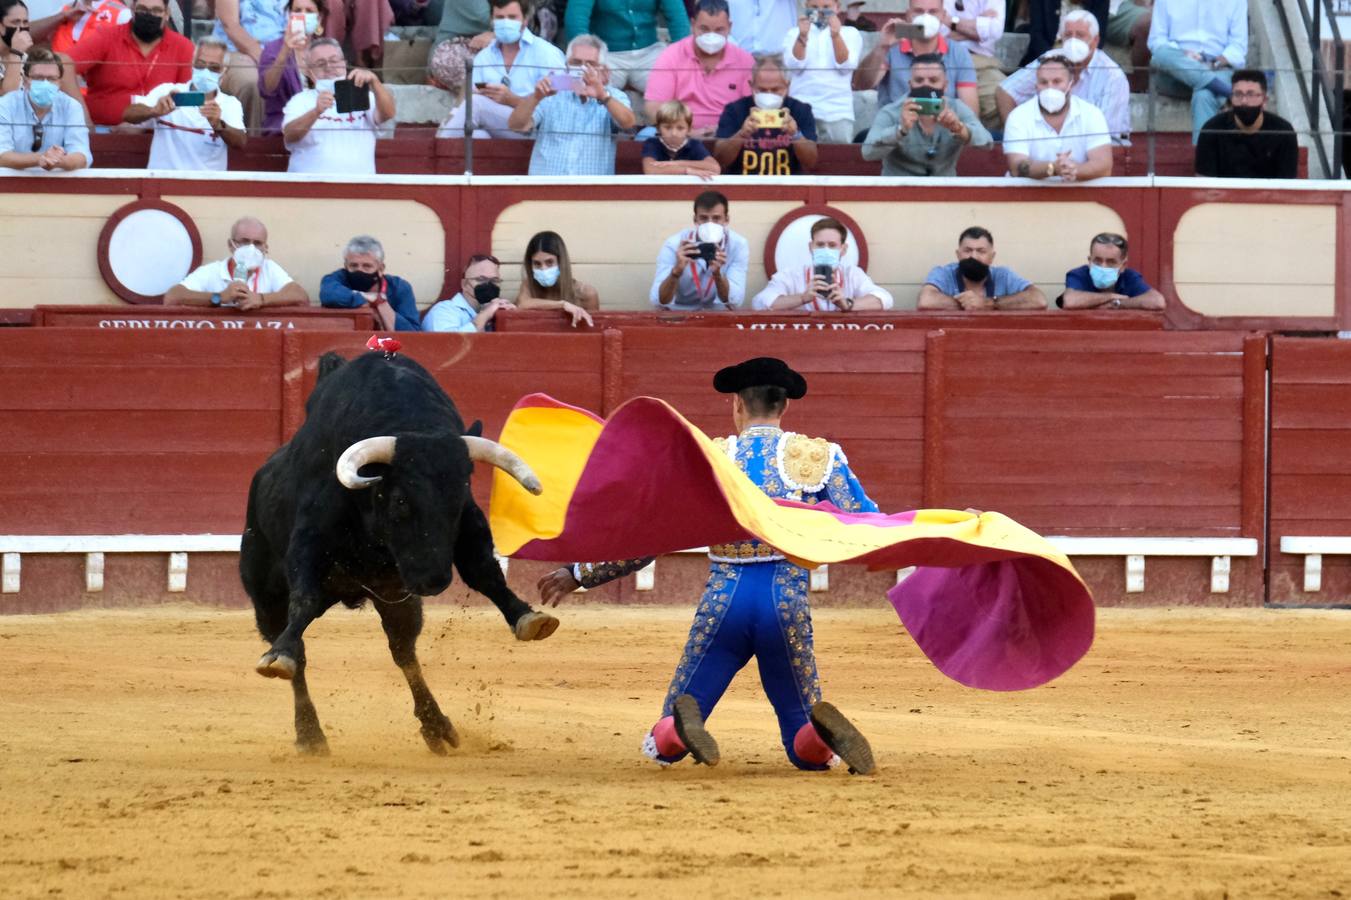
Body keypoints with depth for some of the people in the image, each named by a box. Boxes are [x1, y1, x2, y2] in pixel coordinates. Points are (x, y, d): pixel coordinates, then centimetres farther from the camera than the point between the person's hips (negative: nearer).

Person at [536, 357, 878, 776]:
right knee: (808, 750, 14)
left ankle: (680, 725, -27)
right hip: (789, 607, 0)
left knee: (662, 746, 12)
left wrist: (577, 574, 17)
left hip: (722, 604, 0)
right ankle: (822, 727, -24)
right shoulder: (822, 457, 3)